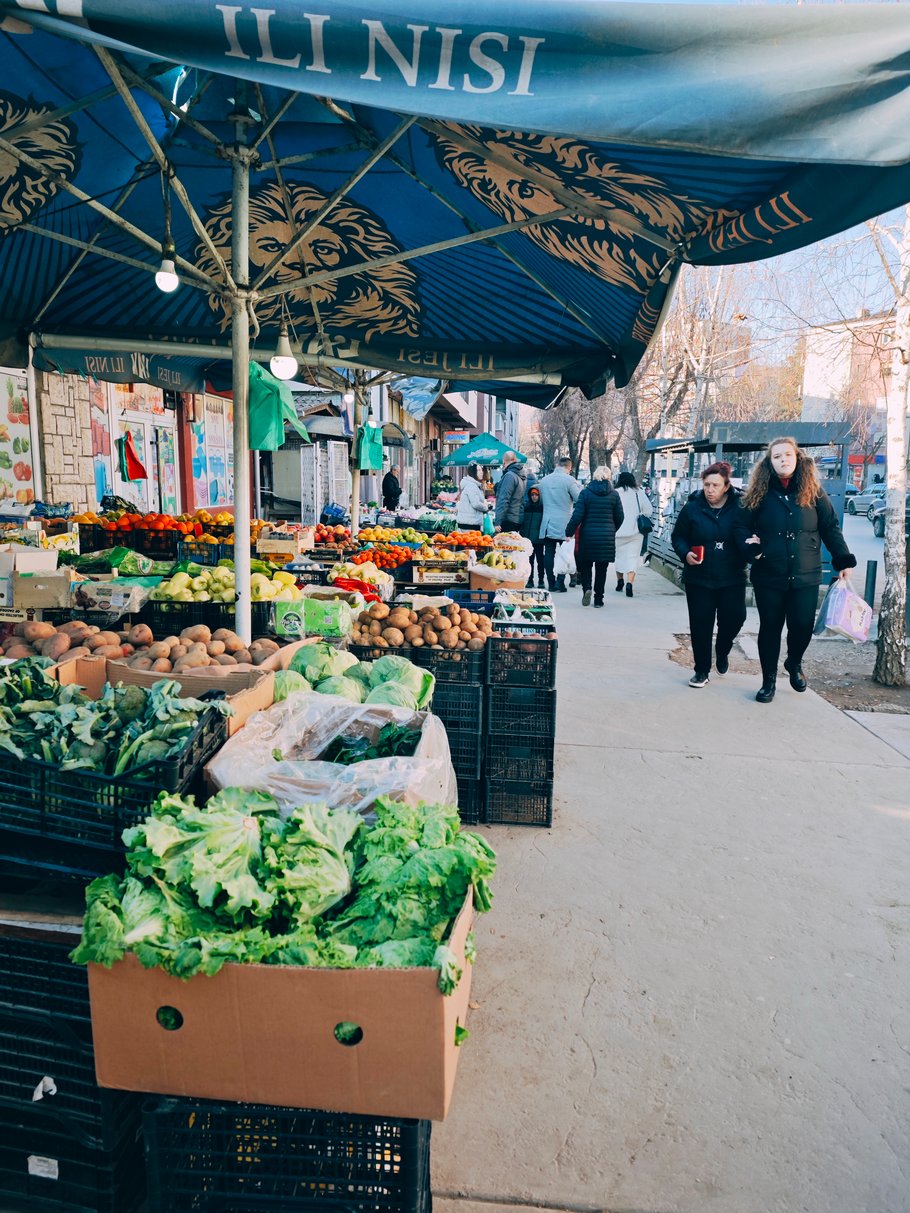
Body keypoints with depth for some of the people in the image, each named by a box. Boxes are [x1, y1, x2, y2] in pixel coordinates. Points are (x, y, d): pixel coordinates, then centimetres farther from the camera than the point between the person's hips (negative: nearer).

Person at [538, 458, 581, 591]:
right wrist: (579, 486, 7)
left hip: (547, 523, 4)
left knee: (549, 553, 7)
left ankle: (551, 583, 8)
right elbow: (579, 499, -8)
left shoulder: (544, 480, 8)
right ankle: (560, 583, -4)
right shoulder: (569, 480, -9)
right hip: (564, 524, -4)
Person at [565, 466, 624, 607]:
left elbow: (577, 516, -9)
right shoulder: (614, 494, 1)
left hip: (587, 535, -1)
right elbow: (619, 517, 5)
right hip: (607, 537, 1)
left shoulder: (585, 492, -5)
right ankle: (598, 599, 11)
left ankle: (586, 588, -11)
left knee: (585, 564, 13)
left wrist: (568, 532, 0)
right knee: (601, 568, 8)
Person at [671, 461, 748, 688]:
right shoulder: (692, 508, -3)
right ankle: (702, 670, 18)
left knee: (734, 618, -3)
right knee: (700, 624, 3)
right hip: (699, 578, 0)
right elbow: (677, 536, 5)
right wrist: (685, 553, -13)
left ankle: (722, 650, 31)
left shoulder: (740, 508, -4)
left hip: (732, 579, 0)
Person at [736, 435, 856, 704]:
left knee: (802, 626, 1)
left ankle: (794, 663, 33)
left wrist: (844, 561, 1)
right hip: (768, 576, 0)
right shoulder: (760, 494, 1)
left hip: (806, 576, 1)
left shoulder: (813, 492, 3)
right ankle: (769, 681, 21)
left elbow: (831, 528, 5)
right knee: (770, 627, 6)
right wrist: (751, 547, -16)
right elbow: (742, 526, 3)